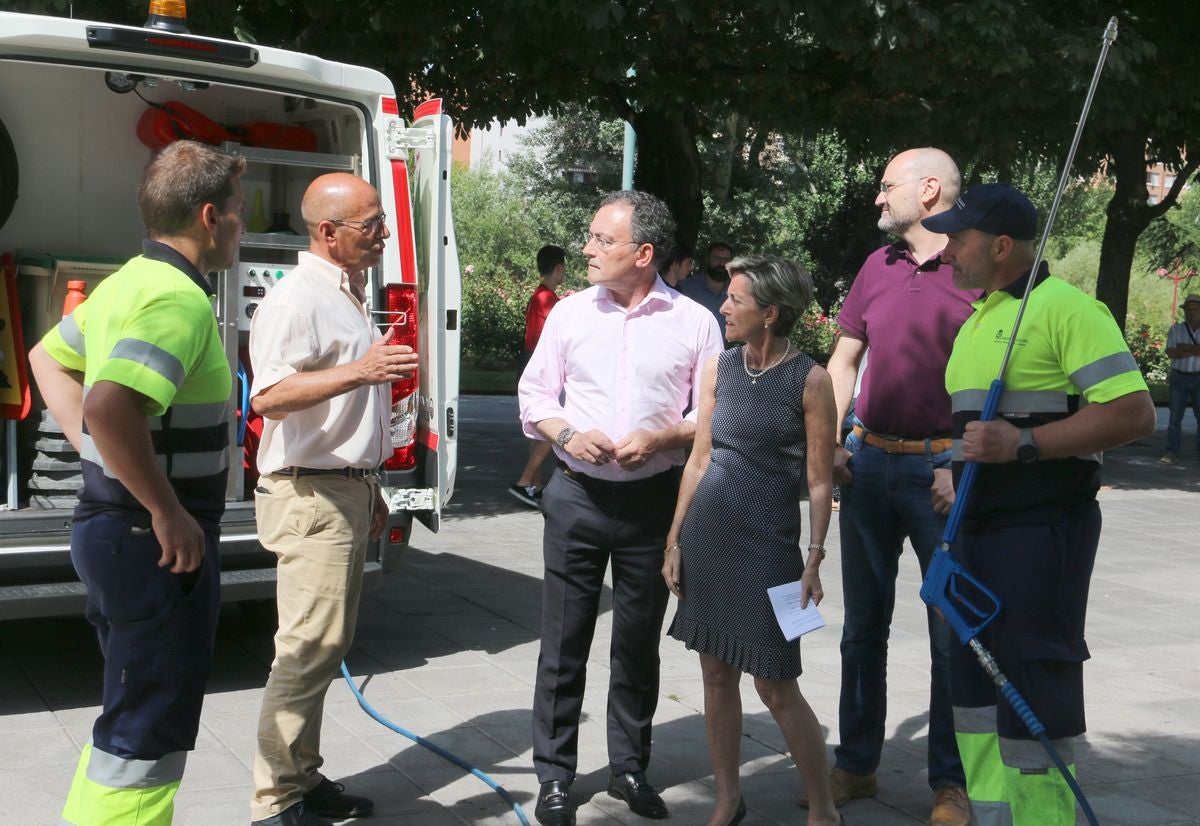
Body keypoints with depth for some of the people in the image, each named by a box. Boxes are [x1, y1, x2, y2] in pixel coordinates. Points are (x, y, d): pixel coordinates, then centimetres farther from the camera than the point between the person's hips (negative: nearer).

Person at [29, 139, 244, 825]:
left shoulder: (127, 282, 11)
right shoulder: (181, 298, -20)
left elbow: (49, 357, 25)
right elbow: (110, 407, -34)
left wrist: (93, 450, 17)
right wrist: (169, 513, -25)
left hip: (113, 528, 10)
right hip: (158, 543, -10)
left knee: (134, 711, 22)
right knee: (148, 728, 0)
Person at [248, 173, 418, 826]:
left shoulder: (349, 295, 18)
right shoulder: (297, 297, -13)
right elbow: (270, 396, -25)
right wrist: (359, 371, -34)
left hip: (347, 488, 10)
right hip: (308, 492, -10)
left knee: (326, 644, 12)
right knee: (311, 644, -11)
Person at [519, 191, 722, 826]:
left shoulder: (694, 322, -1)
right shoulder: (570, 313, 4)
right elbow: (534, 394, 9)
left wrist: (660, 439, -14)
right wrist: (568, 434, -9)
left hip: (653, 500, -1)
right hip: (577, 494, 1)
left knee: (639, 642, 11)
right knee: (564, 641, 4)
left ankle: (629, 767, 27)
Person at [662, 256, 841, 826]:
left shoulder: (809, 380, -6)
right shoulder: (719, 368, 6)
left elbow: (819, 480, -5)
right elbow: (699, 460, 10)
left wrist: (814, 561, -10)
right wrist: (675, 540, 8)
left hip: (769, 544, -4)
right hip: (707, 536, 5)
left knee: (776, 687, -2)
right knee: (717, 675, 11)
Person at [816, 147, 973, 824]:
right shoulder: (879, 266, 10)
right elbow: (844, 360, 16)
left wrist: (962, 466, -16)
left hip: (939, 471, -6)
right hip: (868, 463, 6)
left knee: (951, 631, 3)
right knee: (863, 623, 13)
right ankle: (857, 765, 25)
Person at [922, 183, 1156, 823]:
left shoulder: (1064, 307, -12)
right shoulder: (975, 320, 16)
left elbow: (1133, 412, -20)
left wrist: (1022, 445, -23)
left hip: (1042, 527, -9)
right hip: (979, 527, 9)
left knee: (1032, 696, -5)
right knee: (977, 685, 15)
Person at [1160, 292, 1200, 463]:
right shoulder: (1175, 330, 4)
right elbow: (1171, 353, -9)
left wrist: (1184, 347, -12)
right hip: (1179, 378, 0)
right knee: (1175, 416, 0)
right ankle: (1171, 453, 2)